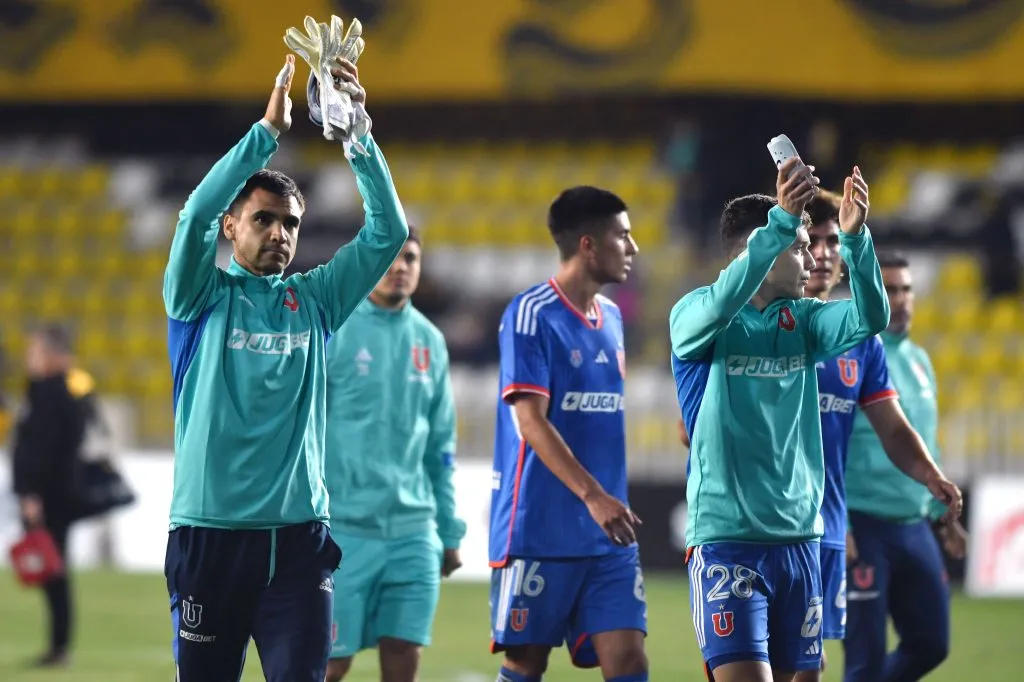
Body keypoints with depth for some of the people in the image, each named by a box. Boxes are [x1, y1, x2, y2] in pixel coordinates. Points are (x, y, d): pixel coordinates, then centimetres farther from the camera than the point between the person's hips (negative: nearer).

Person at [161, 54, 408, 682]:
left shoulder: (313, 299, 11)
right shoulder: (202, 297, 4)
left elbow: (389, 230, 2)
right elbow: (198, 213, -14)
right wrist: (269, 130, -21)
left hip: (298, 537, 2)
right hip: (210, 534, -1)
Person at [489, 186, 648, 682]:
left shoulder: (610, 318, 14)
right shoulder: (531, 315, -10)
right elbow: (531, 422, -17)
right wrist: (593, 496, -25)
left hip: (607, 535, 6)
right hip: (540, 530, -6)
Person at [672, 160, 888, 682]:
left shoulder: (802, 320, 9)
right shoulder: (694, 316, -5)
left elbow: (870, 319, -8)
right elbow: (721, 302, -28)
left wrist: (855, 238, -26)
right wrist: (783, 221, -39)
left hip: (798, 537, 6)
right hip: (725, 537, -6)